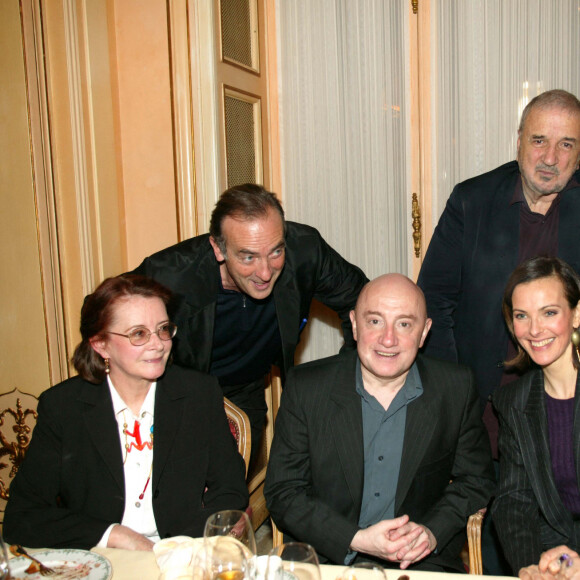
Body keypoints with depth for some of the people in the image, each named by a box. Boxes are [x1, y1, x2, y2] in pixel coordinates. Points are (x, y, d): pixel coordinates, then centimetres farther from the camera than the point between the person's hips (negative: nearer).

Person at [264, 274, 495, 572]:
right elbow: (282, 491, -3)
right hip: (326, 561, -1)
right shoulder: (305, 387, -5)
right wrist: (356, 540, -14)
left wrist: (433, 532, -8)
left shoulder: (457, 388, -1)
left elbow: (476, 481, 8)